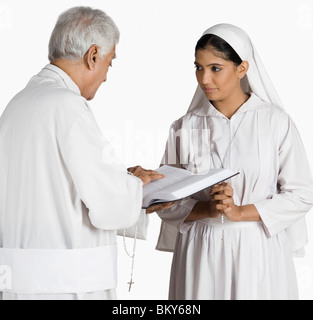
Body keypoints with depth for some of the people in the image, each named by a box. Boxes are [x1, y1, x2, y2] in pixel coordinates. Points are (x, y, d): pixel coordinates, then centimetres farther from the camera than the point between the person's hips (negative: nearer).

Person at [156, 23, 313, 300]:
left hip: (258, 252, -1)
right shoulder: (184, 129, 2)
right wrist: (207, 209, -15)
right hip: (201, 255, 2)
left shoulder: (275, 122, -4)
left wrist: (239, 212, -13)